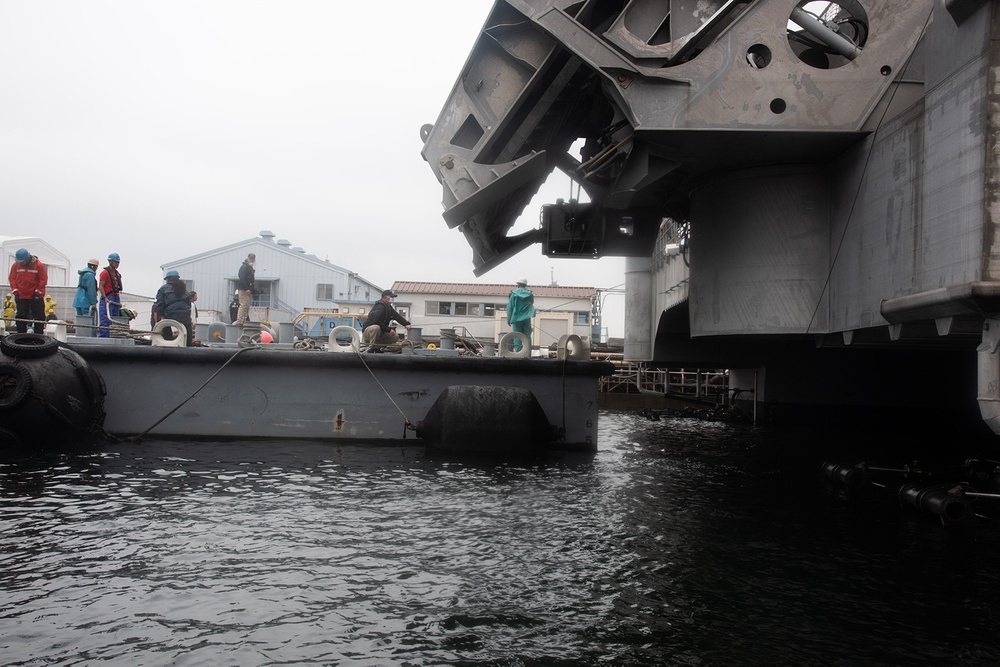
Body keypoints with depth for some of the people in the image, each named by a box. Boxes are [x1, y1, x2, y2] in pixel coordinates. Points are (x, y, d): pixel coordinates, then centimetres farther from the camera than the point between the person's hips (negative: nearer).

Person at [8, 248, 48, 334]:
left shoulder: (39, 265, -9)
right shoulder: (16, 265, 0)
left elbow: (43, 279, -6)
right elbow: (12, 278, 6)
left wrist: (38, 292, -9)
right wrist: (15, 291, -3)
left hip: (36, 297, -2)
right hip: (21, 296, 3)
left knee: (39, 317, 0)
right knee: (21, 317, 6)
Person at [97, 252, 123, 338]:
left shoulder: (117, 274, 18)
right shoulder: (105, 272, -7)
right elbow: (100, 286, -12)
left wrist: (119, 300, 18)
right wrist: (105, 298, -20)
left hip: (115, 299, 8)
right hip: (108, 299, -8)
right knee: (106, 320, -12)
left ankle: (110, 337, 12)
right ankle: (102, 337, -11)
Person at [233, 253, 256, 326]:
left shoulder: (250, 268, 21)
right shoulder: (244, 267, -9)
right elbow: (242, 279, -19)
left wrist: (251, 290, 15)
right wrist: (246, 289, -22)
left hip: (247, 291, 10)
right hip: (243, 290, -10)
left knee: (247, 306, 10)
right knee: (244, 305, -15)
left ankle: (243, 321, 13)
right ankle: (239, 321, -17)